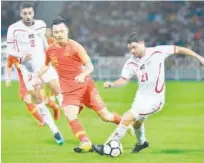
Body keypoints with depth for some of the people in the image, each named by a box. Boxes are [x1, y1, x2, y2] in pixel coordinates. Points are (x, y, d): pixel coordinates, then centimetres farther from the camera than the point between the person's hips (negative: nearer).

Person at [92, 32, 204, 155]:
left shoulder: (158, 52, -18)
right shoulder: (131, 63, -6)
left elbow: (178, 49, -9)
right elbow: (124, 80, -1)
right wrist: (112, 84, -22)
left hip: (154, 99, -7)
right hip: (141, 97, 7)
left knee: (127, 118, -19)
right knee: (137, 121, 31)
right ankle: (142, 142, 63)